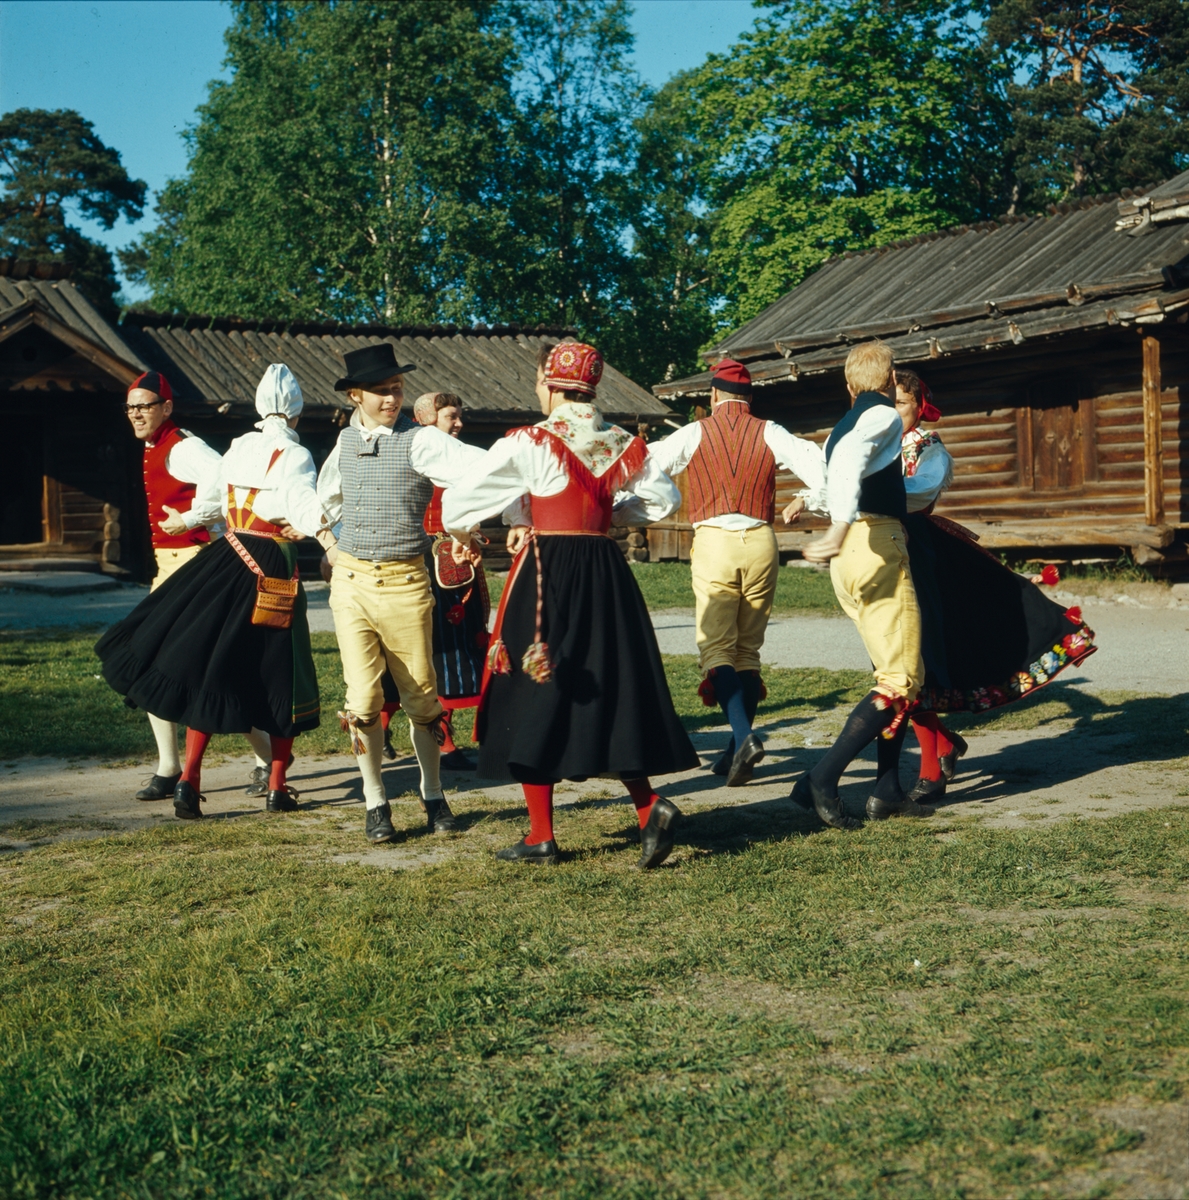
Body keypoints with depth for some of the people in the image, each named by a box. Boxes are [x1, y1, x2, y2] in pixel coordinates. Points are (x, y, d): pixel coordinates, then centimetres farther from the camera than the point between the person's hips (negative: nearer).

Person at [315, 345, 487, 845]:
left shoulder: (420, 441, -8)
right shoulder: (346, 441, 9)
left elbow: (479, 467, -23)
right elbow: (326, 494, 28)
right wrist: (328, 541, 14)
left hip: (404, 583, -3)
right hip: (350, 580, 3)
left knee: (421, 696, 6)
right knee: (363, 700, 1)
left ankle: (433, 796, 24)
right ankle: (375, 804, 14)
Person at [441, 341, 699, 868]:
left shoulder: (529, 444, -8)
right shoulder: (623, 444, 6)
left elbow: (460, 501, -5)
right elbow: (663, 498, 17)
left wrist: (461, 532, 16)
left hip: (546, 574, -5)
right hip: (607, 573, 5)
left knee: (535, 694, 4)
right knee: (609, 692, 14)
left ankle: (540, 835, 8)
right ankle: (650, 805, -2)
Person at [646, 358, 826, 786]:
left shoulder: (695, 433, 4)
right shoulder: (769, 433, 5)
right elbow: (816, 462, -5)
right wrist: (805, 499, 13)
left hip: (714, 542, -2)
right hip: (760, 542, 2)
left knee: (717, 647, -3)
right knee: (749, 650, 12)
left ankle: (744, 735, -25)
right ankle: (736, 751, 12)